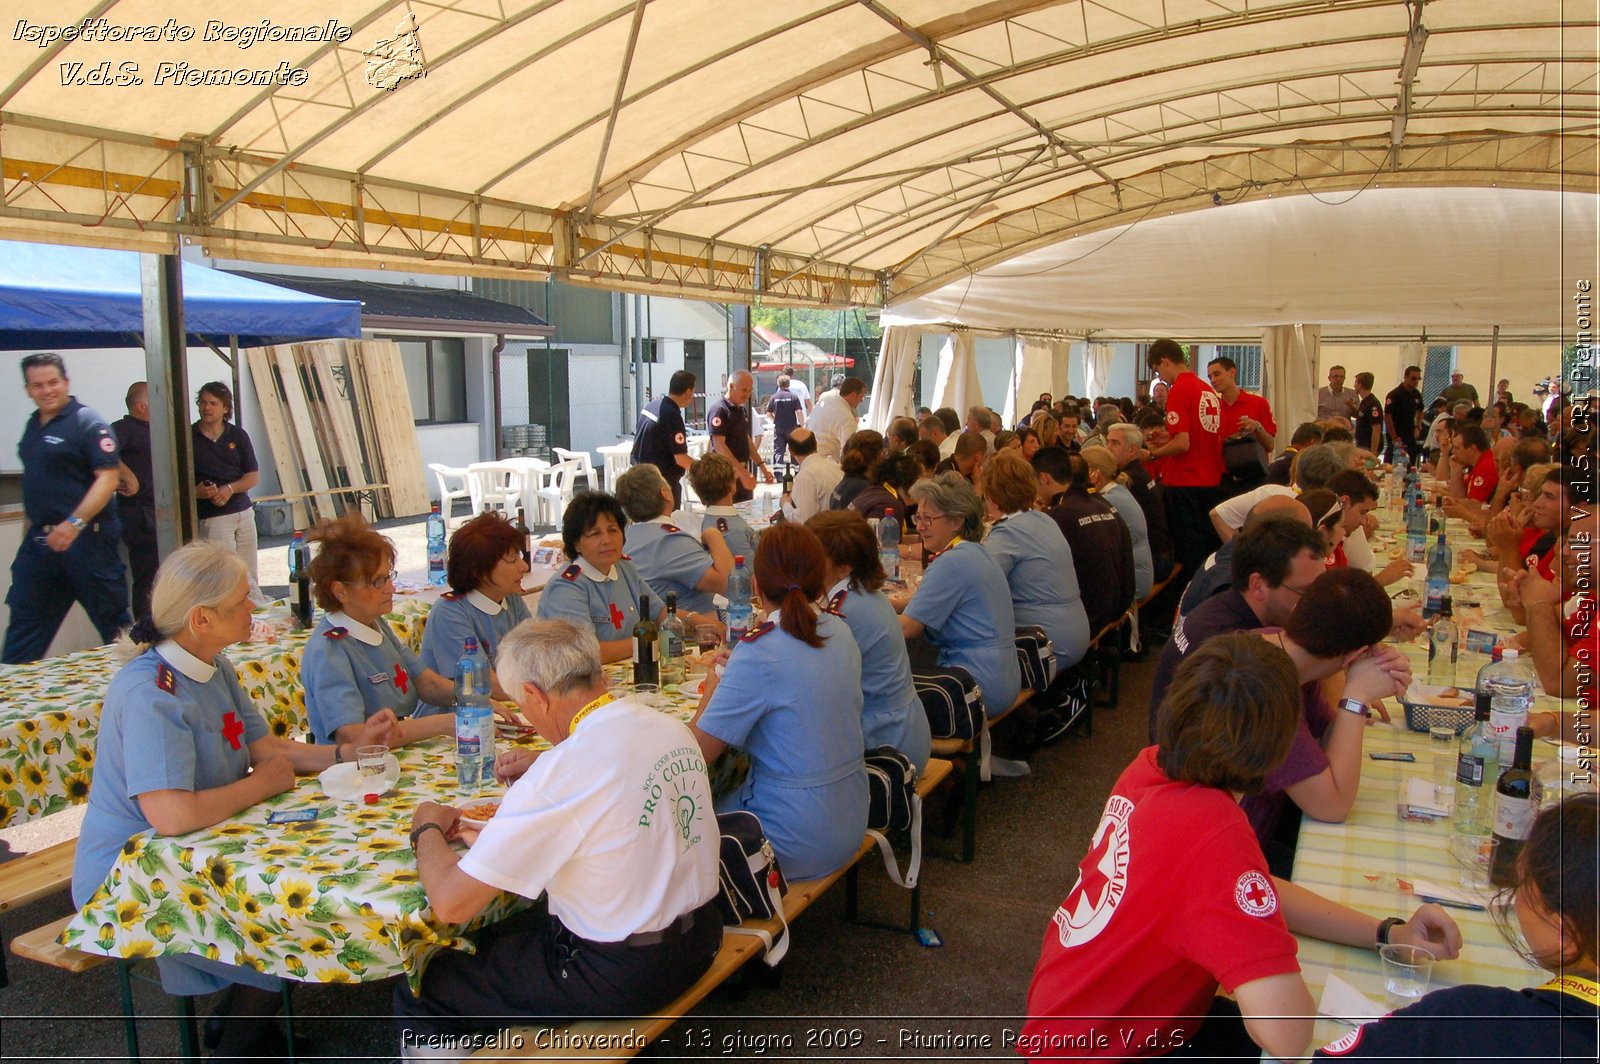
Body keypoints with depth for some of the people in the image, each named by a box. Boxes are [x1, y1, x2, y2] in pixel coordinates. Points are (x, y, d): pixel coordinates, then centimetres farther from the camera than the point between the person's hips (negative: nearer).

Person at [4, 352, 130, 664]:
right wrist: (32, 529, 19)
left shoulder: (88, 423, -10)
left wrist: (75, 523, -27)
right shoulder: (33, 425, 14)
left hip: (86, 539, -7)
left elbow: (108, 477, -19)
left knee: (111, 615, 3)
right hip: (39, 539, 8)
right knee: (24, 618, 10)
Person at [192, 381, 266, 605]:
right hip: (211, 517, -3)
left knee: (249, 576, 7)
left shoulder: (238, 435, 6)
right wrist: (197, 491, -20)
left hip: (243, 511, 3)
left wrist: (230, 489, -14)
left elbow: (254, 477, 4)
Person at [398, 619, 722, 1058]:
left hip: (620, 977, -8)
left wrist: (427, 829, -2)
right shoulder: (673, 728, -3)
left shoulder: (561, 773, -26)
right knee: (504, 932, 28)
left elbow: (451, 901, -21)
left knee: (418, 987, 6)